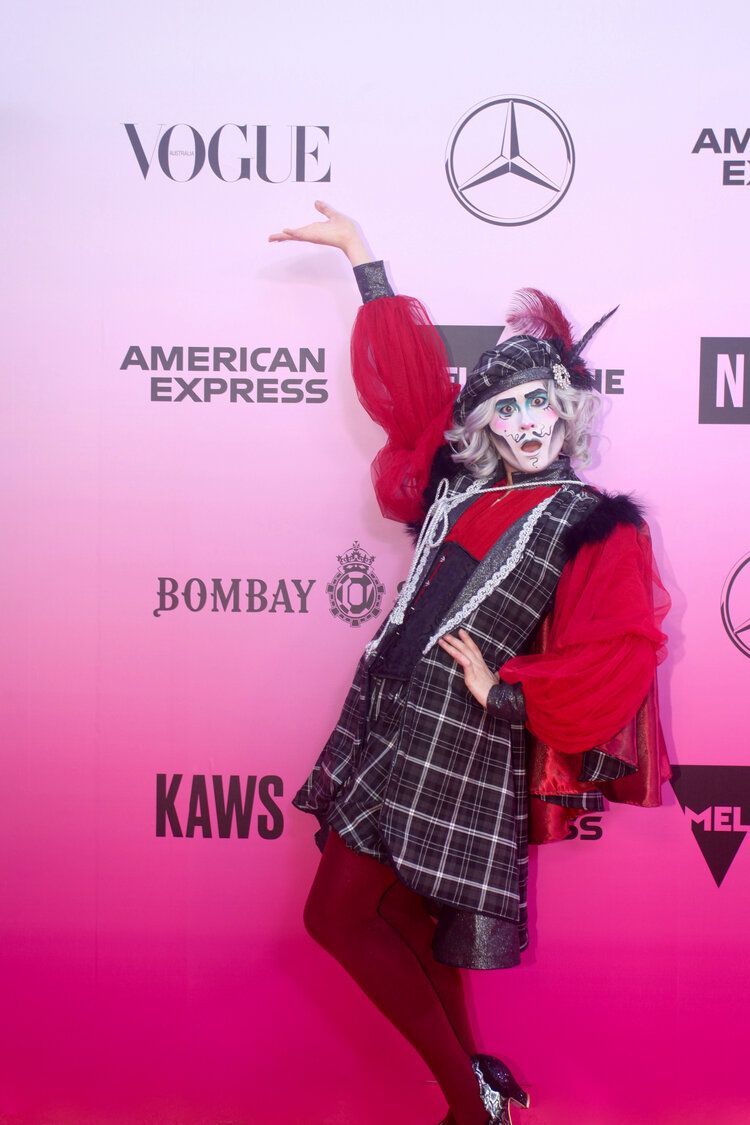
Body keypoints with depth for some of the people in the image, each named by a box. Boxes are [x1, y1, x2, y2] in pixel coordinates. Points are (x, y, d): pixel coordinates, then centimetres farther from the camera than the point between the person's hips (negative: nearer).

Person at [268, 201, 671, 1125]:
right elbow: (405, 377, 17)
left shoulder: (597, 527, -6)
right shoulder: (454, 486, 8)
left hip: (468, 747, -6)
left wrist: (505, 690, -14)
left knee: (339, 913, -3)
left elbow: (619, 660, -14)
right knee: (404, 917, 13)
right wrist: (365, 261, 21)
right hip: (389, 729, 6)